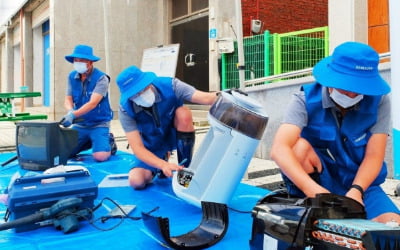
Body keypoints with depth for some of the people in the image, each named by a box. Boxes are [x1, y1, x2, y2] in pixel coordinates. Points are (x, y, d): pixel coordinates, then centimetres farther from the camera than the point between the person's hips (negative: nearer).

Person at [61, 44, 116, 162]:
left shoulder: (101, 78, -16)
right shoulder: (72, 77, 1)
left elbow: (92, 103, -26)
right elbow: (68, 99, -1)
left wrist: (73, 115, -40)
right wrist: (70, 111, -25)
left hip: (98, 124, -5)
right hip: (79, 124, 5)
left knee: (100, 156, -24)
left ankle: (109, 142, 11)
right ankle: (89, 142, 20)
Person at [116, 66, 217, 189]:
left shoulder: (169, 86, -27)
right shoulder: (125, 110, -26)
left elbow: (206, 98, -40)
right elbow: (137, 148, -29)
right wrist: (163, 165, -44)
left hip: (175, 136, 0)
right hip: (153, 147, 1)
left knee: (183, 113, -32)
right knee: (136, 181, -20)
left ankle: (185, 168, -17)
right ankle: (161, 164, 15)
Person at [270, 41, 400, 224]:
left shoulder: (378, 102, -11)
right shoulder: (306, 100, -18)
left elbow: (374, 157, -12)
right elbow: (279, 150, -31)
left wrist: (356, 190, -31)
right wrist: (312, 189, -45)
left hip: (360, 184, 1)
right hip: (317, 182, -1)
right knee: (300, 146, -30)